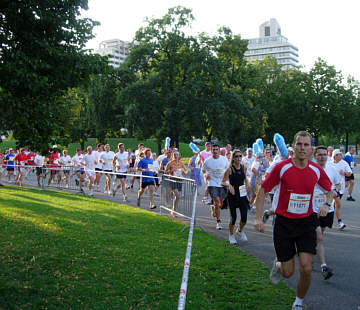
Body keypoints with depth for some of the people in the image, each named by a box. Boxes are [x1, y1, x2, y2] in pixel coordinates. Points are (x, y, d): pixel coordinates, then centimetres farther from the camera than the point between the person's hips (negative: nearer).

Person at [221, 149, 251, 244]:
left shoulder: (243, 167, 3)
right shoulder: (230, 169, -11)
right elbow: (222, 182, -10)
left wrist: (247, 185, 4)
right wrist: (229, 185, -30)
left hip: (242, 195, 4)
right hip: (232, 195, -4)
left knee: (244, 217, -1)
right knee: (233, 217, 1)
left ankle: (240, 230, 30)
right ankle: (231, 235, 24)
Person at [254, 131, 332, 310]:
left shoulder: (316, 170, -2)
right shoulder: (282, 167, -12)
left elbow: (329, 189, 16)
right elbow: (263, 190, -5)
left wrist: (326, 204, -6)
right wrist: (258, 218, -10)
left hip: (306, 223, 2)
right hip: (284, 223, -2)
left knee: (306, 269, -6)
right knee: (288, 272, 2)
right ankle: (277, 265, 40)